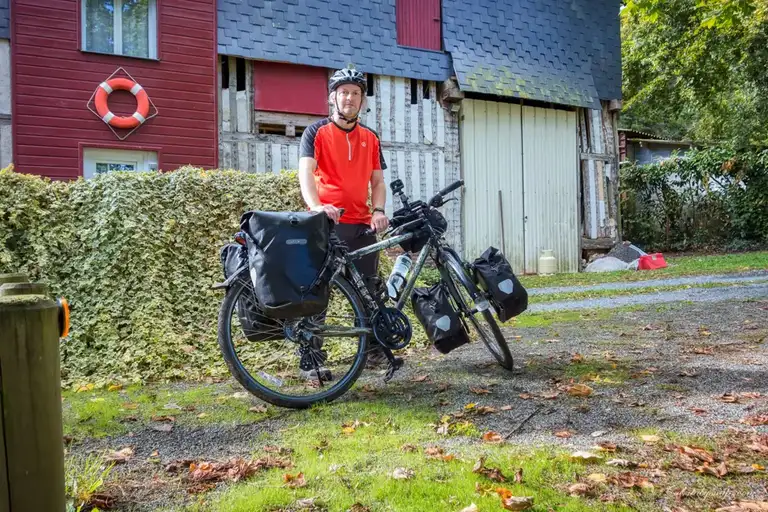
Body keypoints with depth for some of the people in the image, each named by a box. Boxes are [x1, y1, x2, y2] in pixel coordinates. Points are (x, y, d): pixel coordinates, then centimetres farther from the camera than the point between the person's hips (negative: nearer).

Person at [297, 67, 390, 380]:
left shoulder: (370, 138, 15)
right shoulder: (316, 133, 0)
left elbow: (377, 180, 15)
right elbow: (305, 172, -13)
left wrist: (378, 210, -5)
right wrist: (315, 205, -32)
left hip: (362, 224, 5)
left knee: (369, 289, 10)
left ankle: (374, 349, 26)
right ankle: (310, 361, 1)